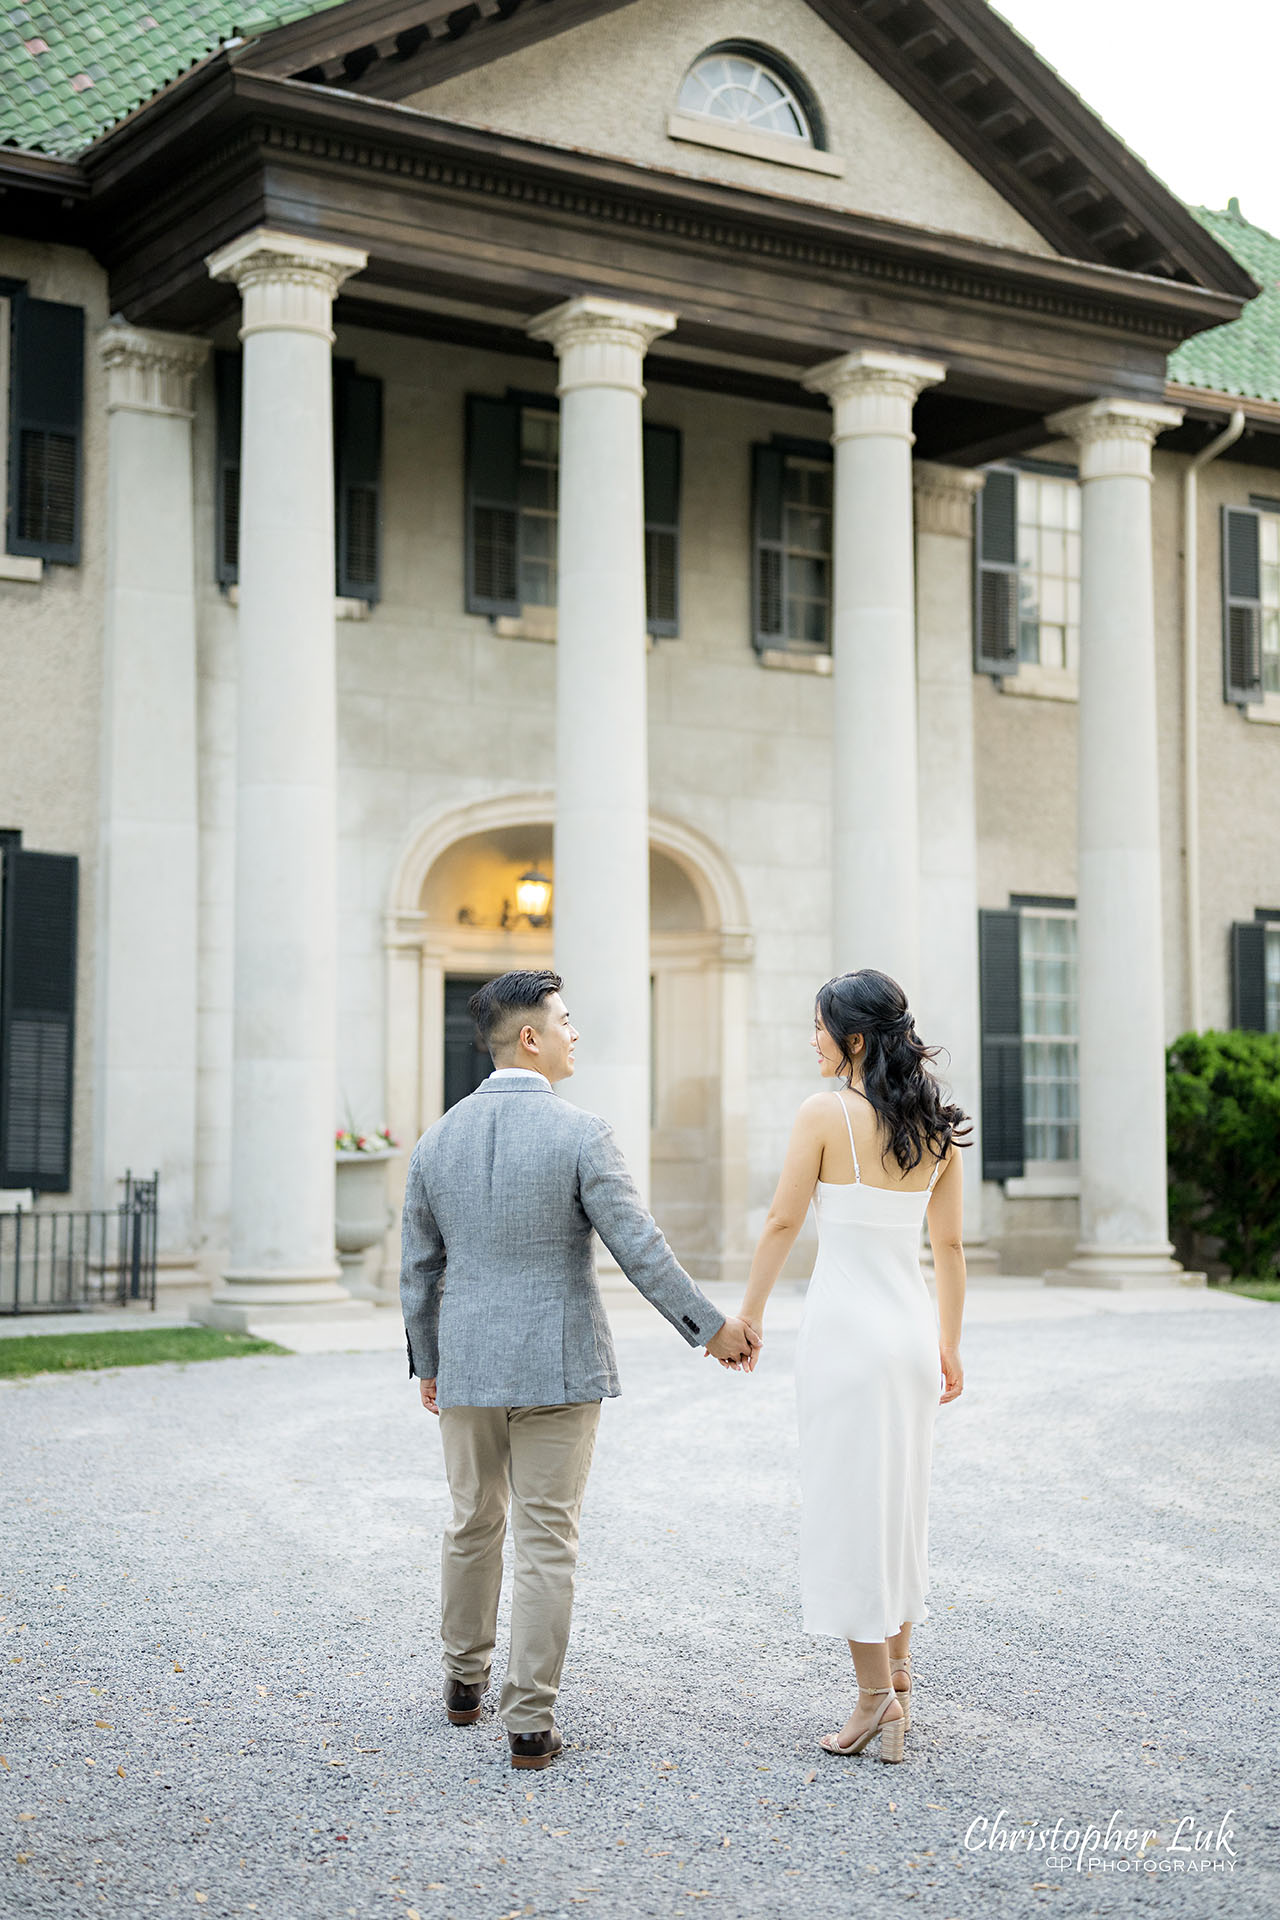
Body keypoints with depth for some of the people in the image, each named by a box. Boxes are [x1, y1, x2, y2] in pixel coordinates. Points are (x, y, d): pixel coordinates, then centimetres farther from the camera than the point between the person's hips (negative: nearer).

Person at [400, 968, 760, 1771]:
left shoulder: (438, 1140, 2)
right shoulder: (580, 1134, -13)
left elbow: (420, 1268, 8)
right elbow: (639, 1248, -14)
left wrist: (427, 1363, 21)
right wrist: (710, 1326, -4)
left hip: (468, 1368, 4)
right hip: (558, 1369, -4)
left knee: (474, 1525, 21)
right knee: (546, 1541, 3)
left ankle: (465, 1677, 36)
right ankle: (531, 1721, 5)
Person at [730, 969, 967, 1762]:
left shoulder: (826, 1112, -12)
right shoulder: (938, 1125, 4)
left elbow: (783, 1224, -8)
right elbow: (950, 1244, 10)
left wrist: (749, 1316, 3)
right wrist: (949, 1344, 18)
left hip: (846, 1324, -6)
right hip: (913, 1326, 6)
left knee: (849, 1505, 2)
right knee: (901, 1499, 18)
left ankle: (877, 1693, 5)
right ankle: (898, 1673, 27)